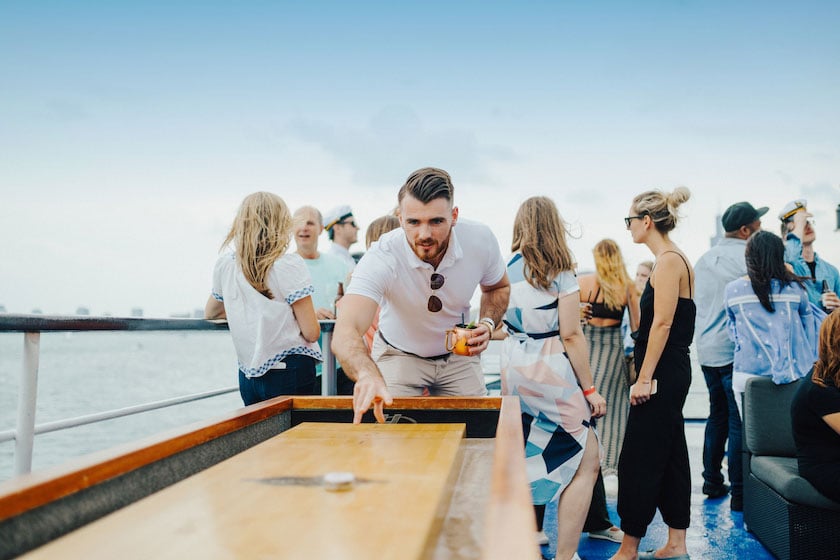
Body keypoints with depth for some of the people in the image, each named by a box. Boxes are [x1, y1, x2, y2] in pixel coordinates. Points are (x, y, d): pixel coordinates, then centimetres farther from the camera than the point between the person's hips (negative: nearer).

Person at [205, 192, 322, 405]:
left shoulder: (225, 266, 4)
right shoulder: (290, 265, -11)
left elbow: (211, 313, 24)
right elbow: (311, 332, -11)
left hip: (248, 376, 5)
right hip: (290, 373, -5)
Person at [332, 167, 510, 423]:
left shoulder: (480, 239, -21)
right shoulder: (381, 258, -33)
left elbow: (498, 287, 3)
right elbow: (346, 331, -48)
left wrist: (487, 324, -18)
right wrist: (368, 374, -69)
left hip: (459, 356, 3)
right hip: (399, 357, -2)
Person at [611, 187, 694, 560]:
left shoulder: (668, 260, -15)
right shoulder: (673, 259, 15)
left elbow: (662, 323, -20)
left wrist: (644, 378, -20)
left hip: (663, 374, -10)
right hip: (670, 374, 10)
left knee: (638, 459, -4)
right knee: (669, 456, 13)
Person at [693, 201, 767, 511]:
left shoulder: (703, 259, 14)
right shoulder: (748, 255, -11)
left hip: (706, 349, 8)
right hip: (734, 351, -8)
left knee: (717, 415, 18)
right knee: (740, 421, -4)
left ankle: (712, 482, 23)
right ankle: (740, 493, -2)